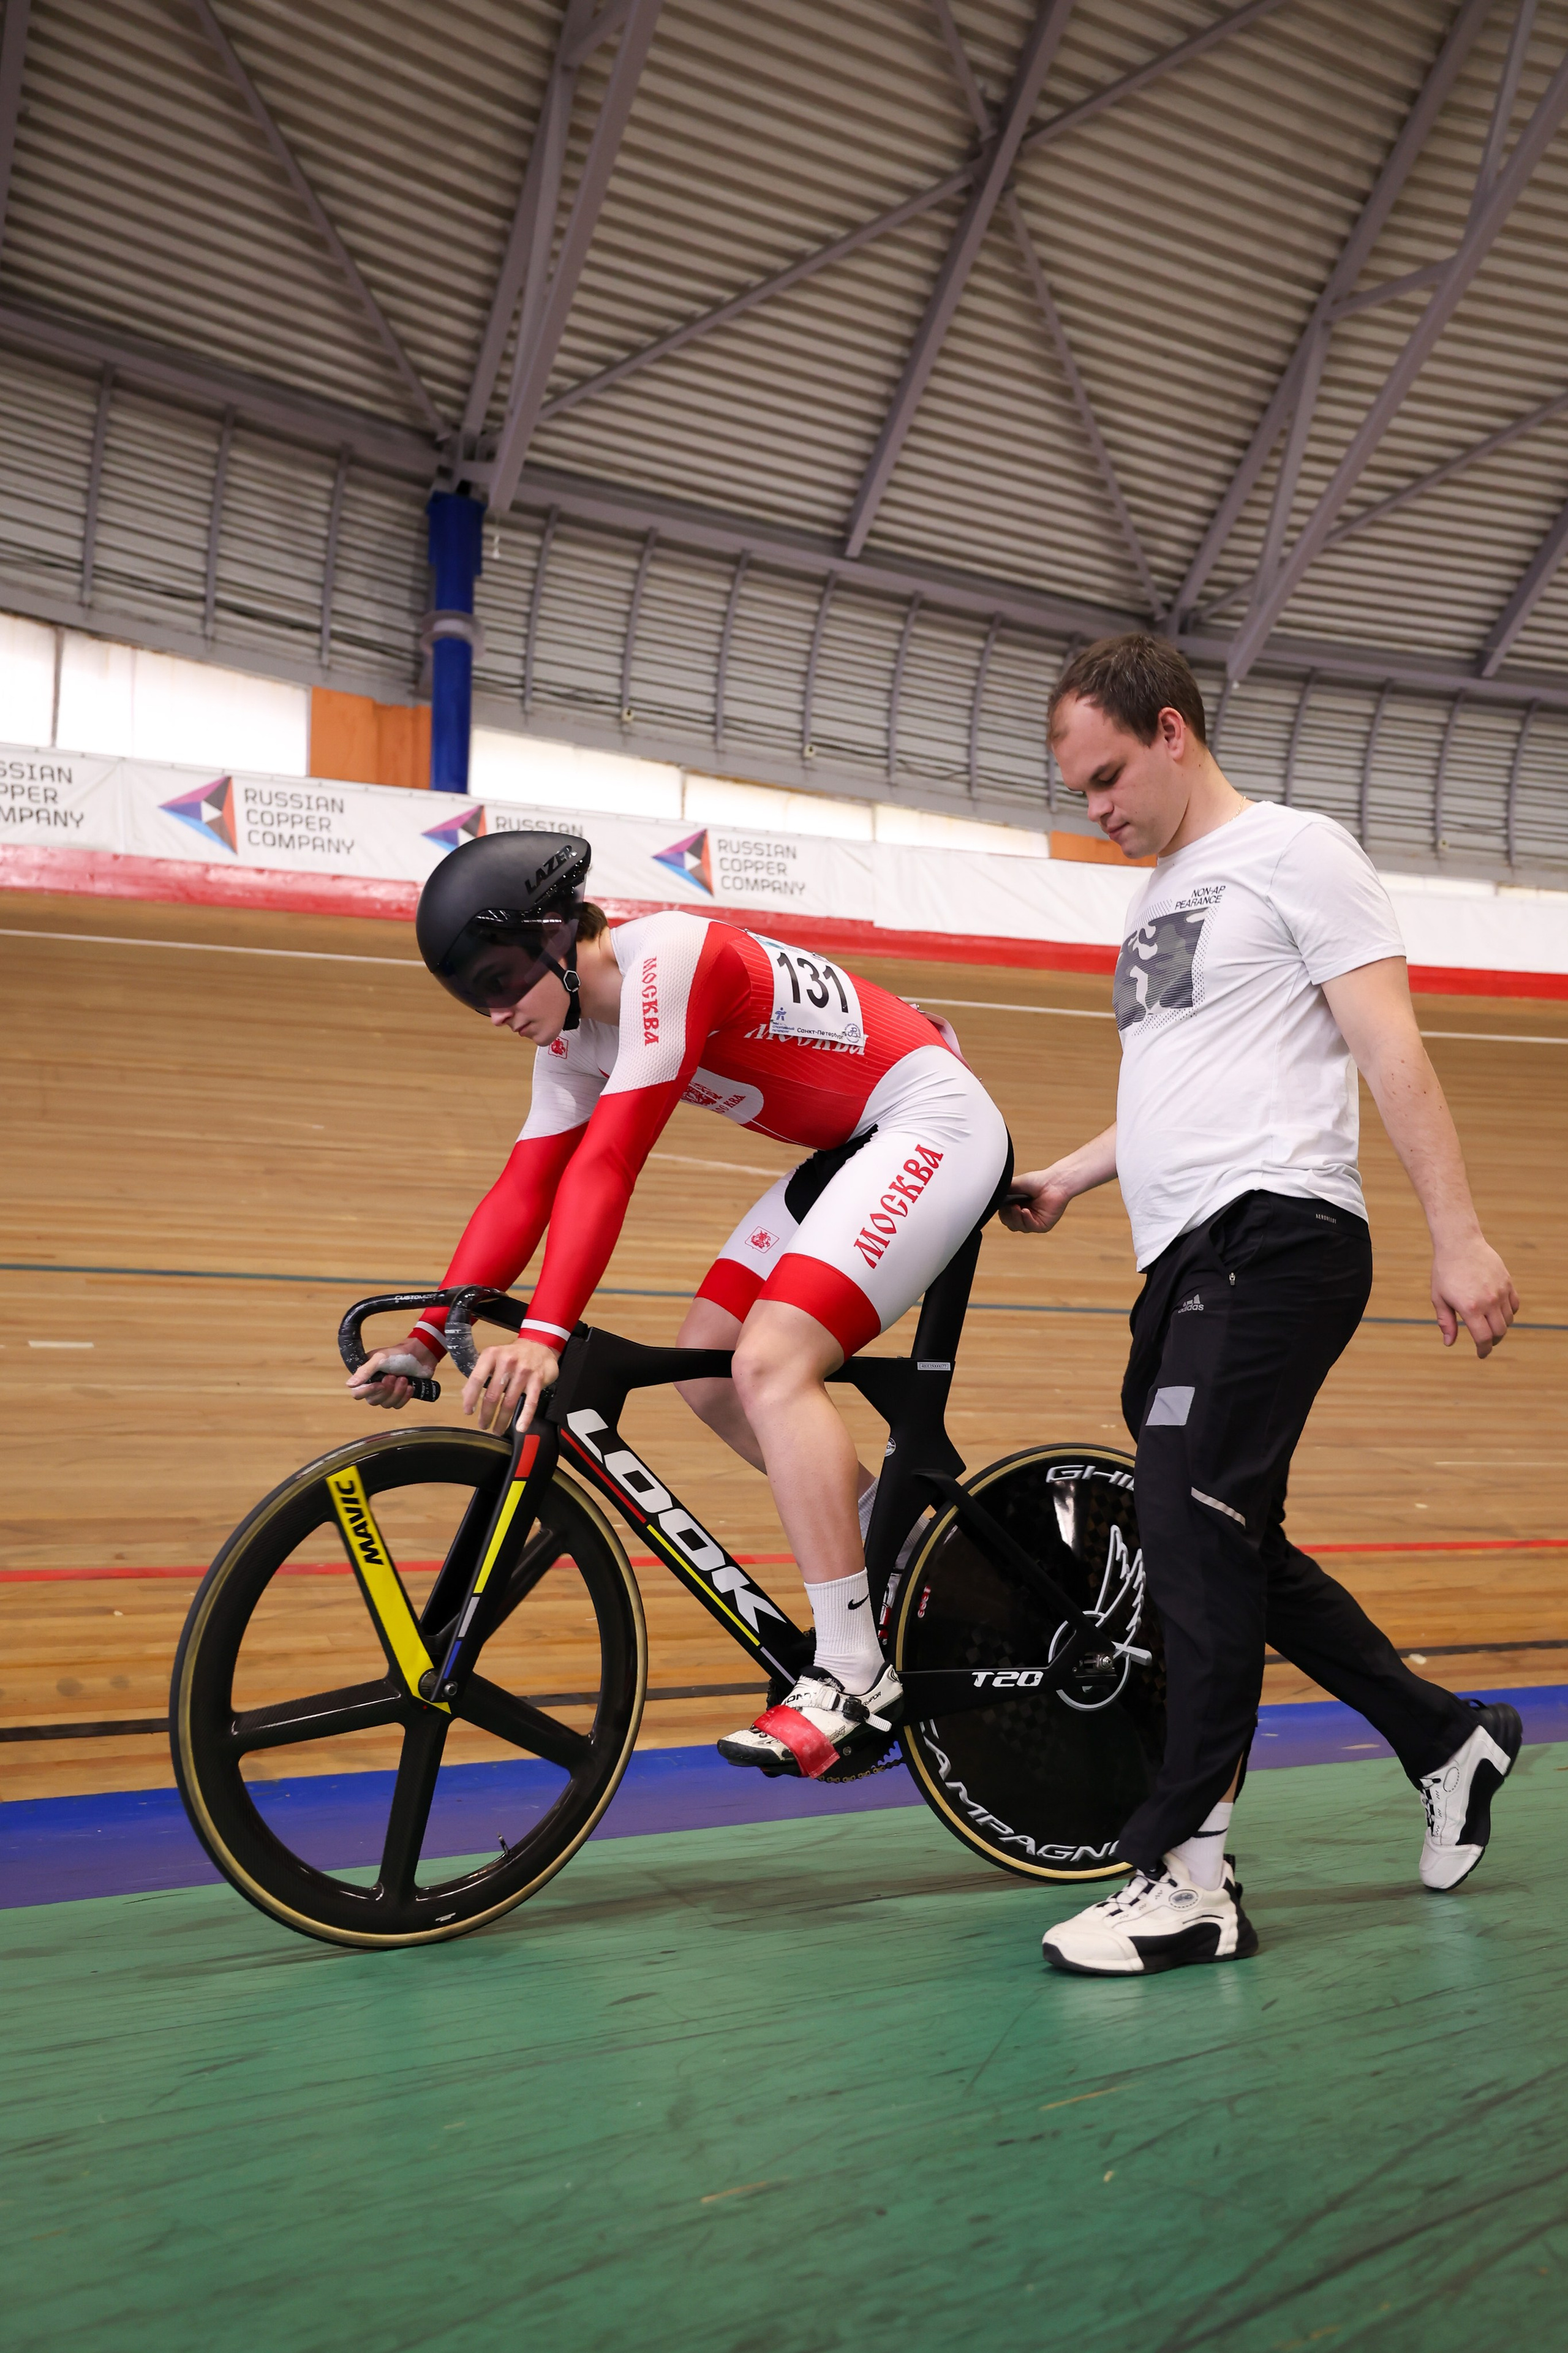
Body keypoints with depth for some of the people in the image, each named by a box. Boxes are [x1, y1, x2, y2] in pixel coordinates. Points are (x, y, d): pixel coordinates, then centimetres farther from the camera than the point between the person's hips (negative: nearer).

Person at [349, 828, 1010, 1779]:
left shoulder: (669, 962, -23)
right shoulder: (574, 1035, 5)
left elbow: (607, 1164, -33)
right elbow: (523, 1189, 4)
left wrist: (544, 1334, -38)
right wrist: (427, 1336, -3)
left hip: (934, 1123, -10)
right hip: (851, 1149, 10)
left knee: (771, 1360, -22)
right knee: (708, 1372, 3)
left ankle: (854, 1677, -18)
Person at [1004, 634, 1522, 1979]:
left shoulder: (1294, 853, -2)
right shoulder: (1162, 897, 23)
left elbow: (1391, 1049, -9)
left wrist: (1460, 1237, -15)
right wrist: (1065, 1180, 23)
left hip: (1275, 1229, -9)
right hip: (1185, 1258, 9)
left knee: (1195, 1527, -18)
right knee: (1229, 1549, 10)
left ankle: (1190, 1878, -14)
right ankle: (1451, 1742, 26)